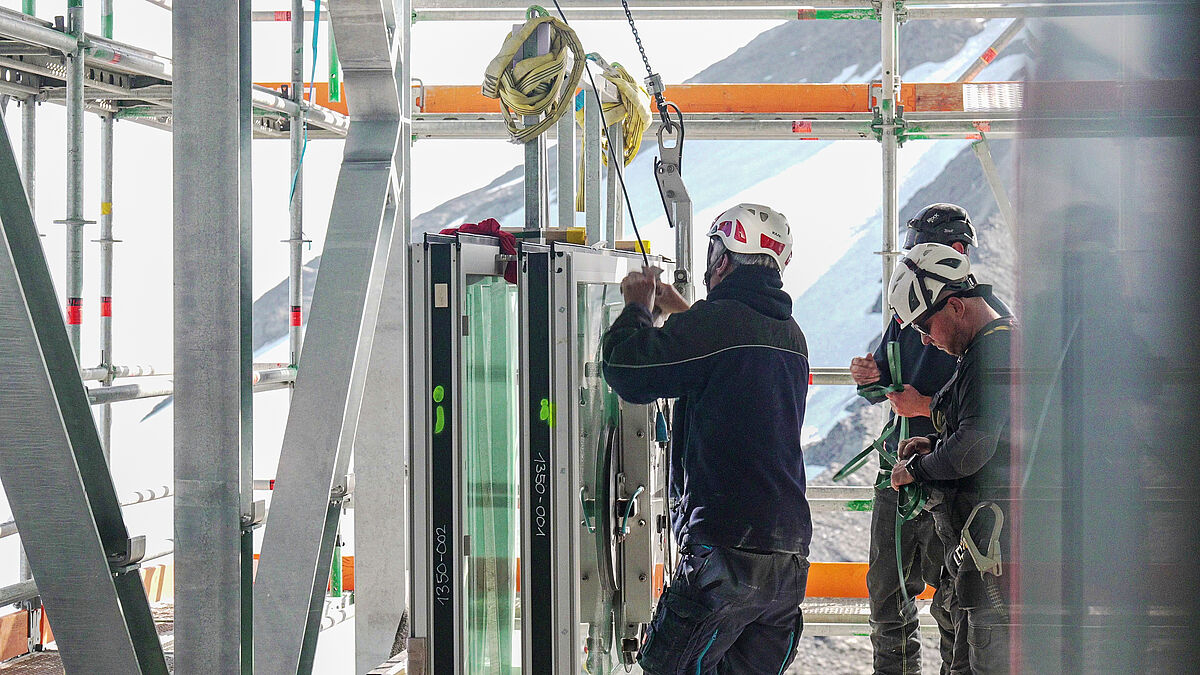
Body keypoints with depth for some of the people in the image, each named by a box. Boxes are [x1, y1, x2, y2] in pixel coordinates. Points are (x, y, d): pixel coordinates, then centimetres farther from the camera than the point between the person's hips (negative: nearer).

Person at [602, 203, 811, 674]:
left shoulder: (714, 321, -11)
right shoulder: (791, 336, 16)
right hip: (790, 554, 8)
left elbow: (628, 372, -8)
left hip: (725, 552, -8)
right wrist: (676, 309, 42)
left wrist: (638, 308, 9)